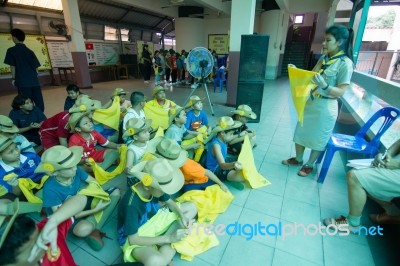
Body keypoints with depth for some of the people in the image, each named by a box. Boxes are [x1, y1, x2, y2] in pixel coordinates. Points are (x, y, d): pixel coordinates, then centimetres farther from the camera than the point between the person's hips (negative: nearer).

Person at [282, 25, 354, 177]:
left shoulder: (345, 63, -14)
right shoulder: (324, 59, 6)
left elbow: (341, 91, -17)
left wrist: (324, 86, -33)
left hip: (325, 108, -7)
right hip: (310, 102, 7)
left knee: (318, 139, 9)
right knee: (301, 132, 16)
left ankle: (309, 165, 29)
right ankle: (298, 159, 35)